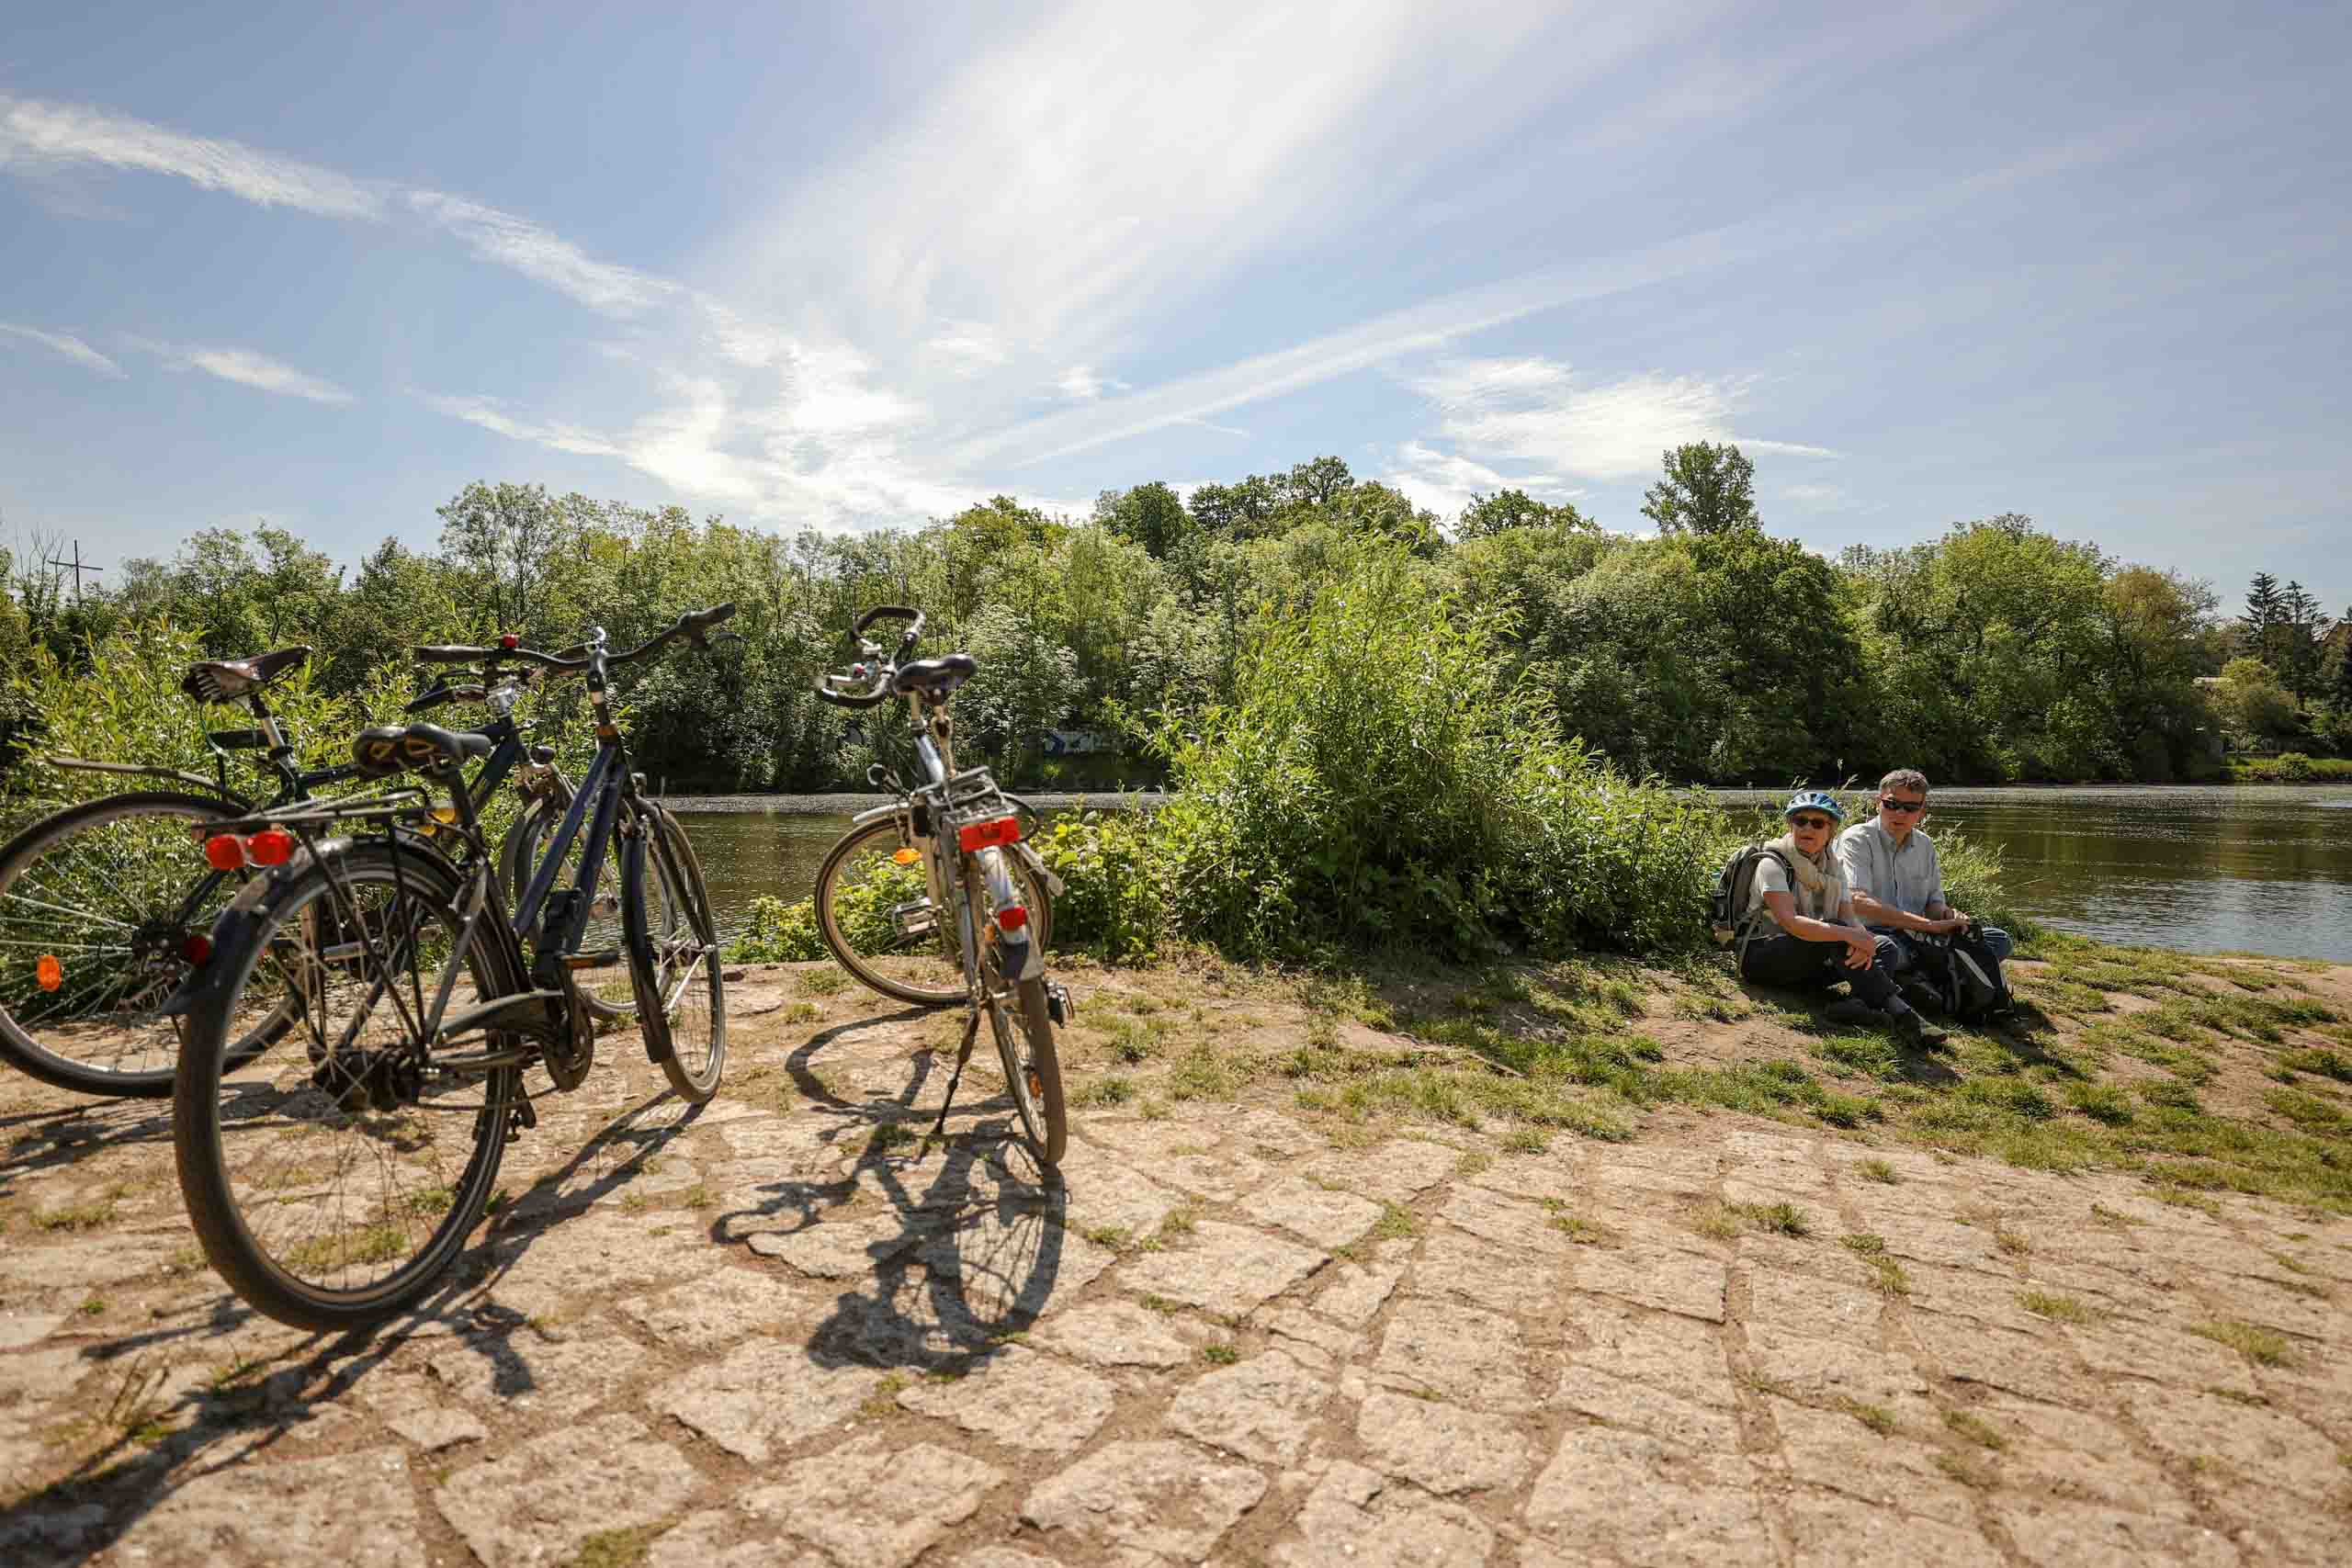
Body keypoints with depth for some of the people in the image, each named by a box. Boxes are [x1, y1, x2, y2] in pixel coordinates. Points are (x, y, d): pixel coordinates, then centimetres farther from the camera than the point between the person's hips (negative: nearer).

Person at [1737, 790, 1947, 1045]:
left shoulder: (1832, 869, 11)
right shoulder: (1772, 864, -11)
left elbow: (1850, 919, -3)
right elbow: (1790, 922, -25)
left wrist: (1862, 939, -26)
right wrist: (1849, 934, -35)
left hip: (1807, 967, 7)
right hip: (1762, 958, -7)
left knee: (1885, 947, -9)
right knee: (1835, 933, -30)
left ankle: (1856, 1004, -38)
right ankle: (1899, 1013, -36)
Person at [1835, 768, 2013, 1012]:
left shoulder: (1925, 845, 15)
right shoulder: (1857, 839, -7)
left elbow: (1934, 902, 20)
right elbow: (1858, 902, -21)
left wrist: (1946, 914, -7)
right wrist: (1929, 924, -23)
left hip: (1916, 938, 8)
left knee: (2000, 940, -6)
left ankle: (1910, 977, -22)